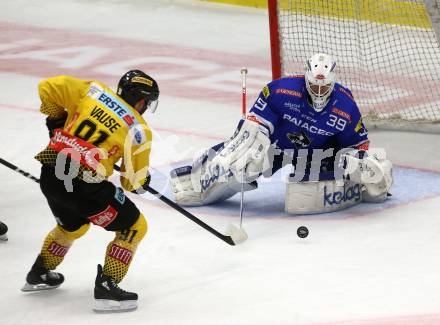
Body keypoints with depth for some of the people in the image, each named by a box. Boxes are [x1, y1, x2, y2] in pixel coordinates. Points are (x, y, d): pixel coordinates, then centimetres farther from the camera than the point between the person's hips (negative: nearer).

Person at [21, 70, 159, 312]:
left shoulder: (94, 91, 7)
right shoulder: (139, 130, -1)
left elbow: (48, 88, 4)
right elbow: (134, 181, 4)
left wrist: (57, 118, 20)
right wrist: (143, 181, 27)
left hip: (50, 175, 6)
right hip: (85, 186, -6)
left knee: (71, 225, 35)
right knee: (133, 227, 10)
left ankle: (39, 274, 47)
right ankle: (106, 287, 2)